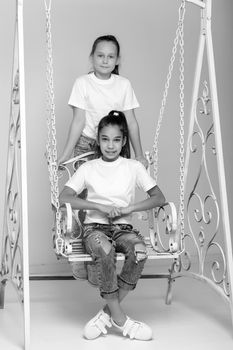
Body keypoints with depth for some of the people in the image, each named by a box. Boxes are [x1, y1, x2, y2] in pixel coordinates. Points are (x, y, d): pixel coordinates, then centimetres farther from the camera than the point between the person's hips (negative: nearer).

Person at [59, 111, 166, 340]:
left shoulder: (134, 167, 8)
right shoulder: (88, 168, 7)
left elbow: (159, 198, 4)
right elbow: (63, 198, -3)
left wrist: (128, 208, -10)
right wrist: (100, 206, -14)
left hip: (123, 227, 1)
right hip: (95, 227, -1)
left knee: (139, 251, -34)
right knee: (103, 250, -38)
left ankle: (107, 312, -17)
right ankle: (119, 318, -21)